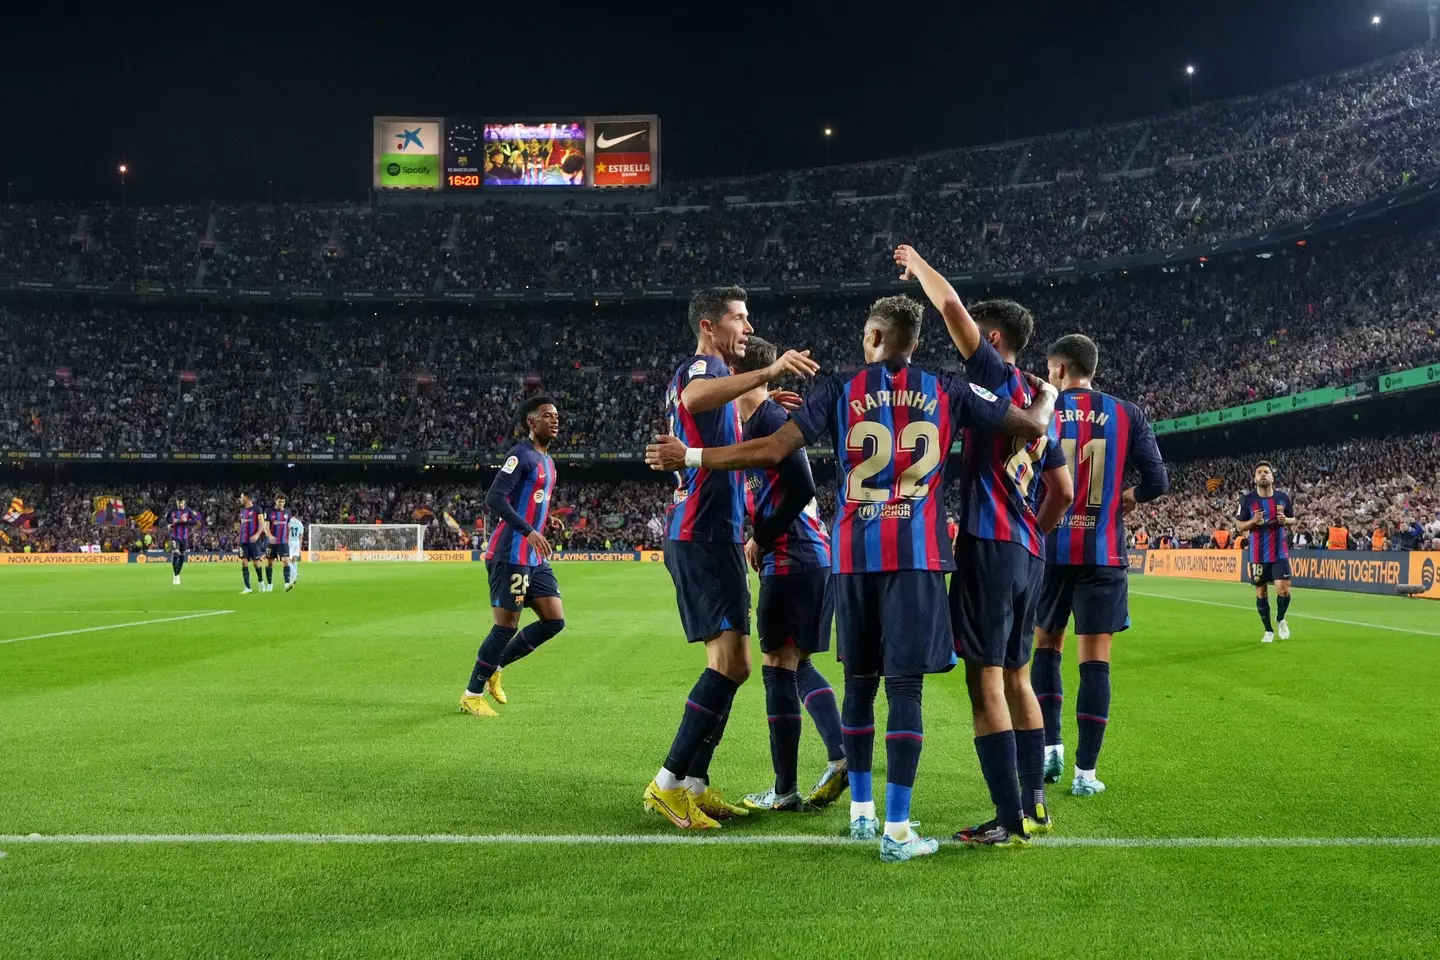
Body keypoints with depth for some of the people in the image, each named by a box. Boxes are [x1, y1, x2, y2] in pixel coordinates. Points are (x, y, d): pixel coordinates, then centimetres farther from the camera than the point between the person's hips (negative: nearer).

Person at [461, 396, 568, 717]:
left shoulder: (547, 461, 17)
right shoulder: (522, 455, -12)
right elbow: (494, 498, -23)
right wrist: (529, 531, -28)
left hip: (535, 558, 9)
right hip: (511, 555, -9)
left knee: (554, 621, 5)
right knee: (506, 626, -6)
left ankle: (494, 667, 19)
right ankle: (472, 695, 9)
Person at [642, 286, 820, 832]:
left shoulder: (707, 372, 22)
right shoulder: (703, 366, -10)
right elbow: (695, 397, -36)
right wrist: (766, 373, -49)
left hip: (709, 535, 11)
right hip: (704, 535, -11)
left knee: (728, 664, 11)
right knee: (731, 662, -15)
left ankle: (695, 786, 14)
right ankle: (668, 784, -11)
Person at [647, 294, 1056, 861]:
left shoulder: (842, 390, 3)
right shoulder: (947, 391, 5)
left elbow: (772, 451, -3)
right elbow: (1032, 426, 9)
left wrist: (688, 457, 5)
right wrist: (1047, 398, 33)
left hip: (855, 554, 1)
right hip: (917, 554, -1)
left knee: (859, 682, 13)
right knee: (905, 686, -2)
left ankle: (861, 811, 22)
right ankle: (896, 828, -3)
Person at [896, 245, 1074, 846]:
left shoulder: (997, 375, -4)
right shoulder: (1036, 403, 19)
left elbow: (952, 307, -15)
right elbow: (1064, 493, 20)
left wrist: (917, 264, 3)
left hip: (989, 546, -9)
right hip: (1028, 553, 9)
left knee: (986, 681, -8)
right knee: (1016, 677, 15)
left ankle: (1011, 820, -9)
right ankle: (1033, 804, 21)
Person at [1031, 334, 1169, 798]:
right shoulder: (1127, 415, 1)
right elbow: (1158, 482, -1)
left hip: (1048, 548, 0)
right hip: (1103, 551, 0)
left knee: (1046, 645, 18)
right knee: (1095, 658, 3)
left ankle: (1050, 746, 11)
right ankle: (1085, 770, 4)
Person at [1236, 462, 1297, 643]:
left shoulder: (1283, 497, -1)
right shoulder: (1247, 499, -4)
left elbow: (1294, 520, 12)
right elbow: (1240, 526, 1)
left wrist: (1286, 520, -12)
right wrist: (1253, 521, -19)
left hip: (1280, 553, 0)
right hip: (1258, 554, 0)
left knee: (1284, 589, -10)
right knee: (1261, 592, 6)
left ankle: (1281, 619, 19)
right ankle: (1268, 630, 21)